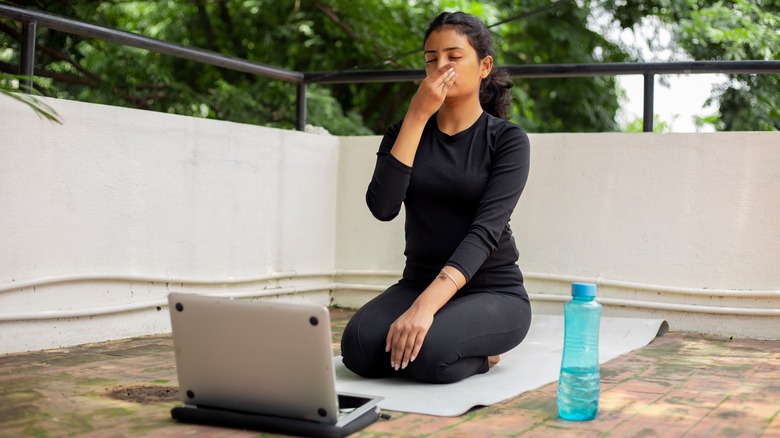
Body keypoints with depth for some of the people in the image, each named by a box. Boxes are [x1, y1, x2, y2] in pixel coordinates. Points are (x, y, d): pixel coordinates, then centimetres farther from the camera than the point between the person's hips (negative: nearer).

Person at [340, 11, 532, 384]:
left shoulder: (507, 139, -5)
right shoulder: (406, 131, 6)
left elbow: (485, 229, -20)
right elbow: (382, 207, -12)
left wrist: (427, 304, -34)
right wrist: (417, 115, -15)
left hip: (493, 293, -4)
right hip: (417, 284, 4)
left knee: (424, 352, -35)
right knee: (359, 347, -27)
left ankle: (480, 351, 1)